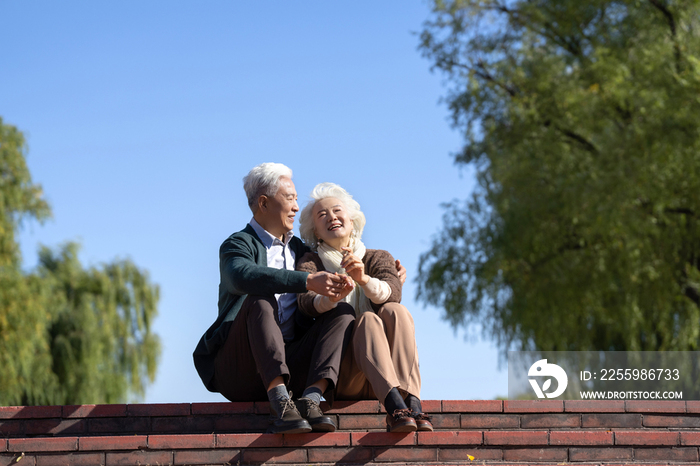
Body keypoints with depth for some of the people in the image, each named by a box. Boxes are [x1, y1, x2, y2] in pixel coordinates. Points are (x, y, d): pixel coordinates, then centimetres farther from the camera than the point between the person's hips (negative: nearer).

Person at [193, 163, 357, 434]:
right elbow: (244, 277, -25)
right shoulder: (237, 245, -1)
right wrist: (308, 281, -34)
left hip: (289, 365, 6)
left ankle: (310, 399, -33)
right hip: (239, 369, -6)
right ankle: (280, 404, -43)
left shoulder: (298, 248, 23)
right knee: (260, 300, -31)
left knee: (344, 313, -11)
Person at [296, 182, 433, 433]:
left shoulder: (378, 259, 15)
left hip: (388, 368, 2)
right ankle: (395, 405, -52)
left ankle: (412, 402, -42)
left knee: (394, 312, -25)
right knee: (368, 319, -29)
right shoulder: (310, 263, 10)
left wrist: (363, 279, -31)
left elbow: (392, 294, -9)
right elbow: (307, 301, -13)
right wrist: (333, 295, -37)